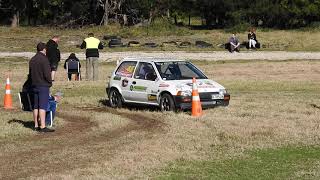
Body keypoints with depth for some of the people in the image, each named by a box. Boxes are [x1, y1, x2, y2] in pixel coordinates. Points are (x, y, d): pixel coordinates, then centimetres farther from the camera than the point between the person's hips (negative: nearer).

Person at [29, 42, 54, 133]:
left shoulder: (32, 60, 10)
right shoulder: (44, 59, -14)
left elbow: (30, 73, 15)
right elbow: (47, 74, -18)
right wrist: (50, 82, -2)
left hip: (34, 85, 8)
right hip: (43, 86, -8)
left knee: (36, 106, 11)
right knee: (42, 106, -9)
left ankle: (36, 125, 15)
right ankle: (43, 127, -12)